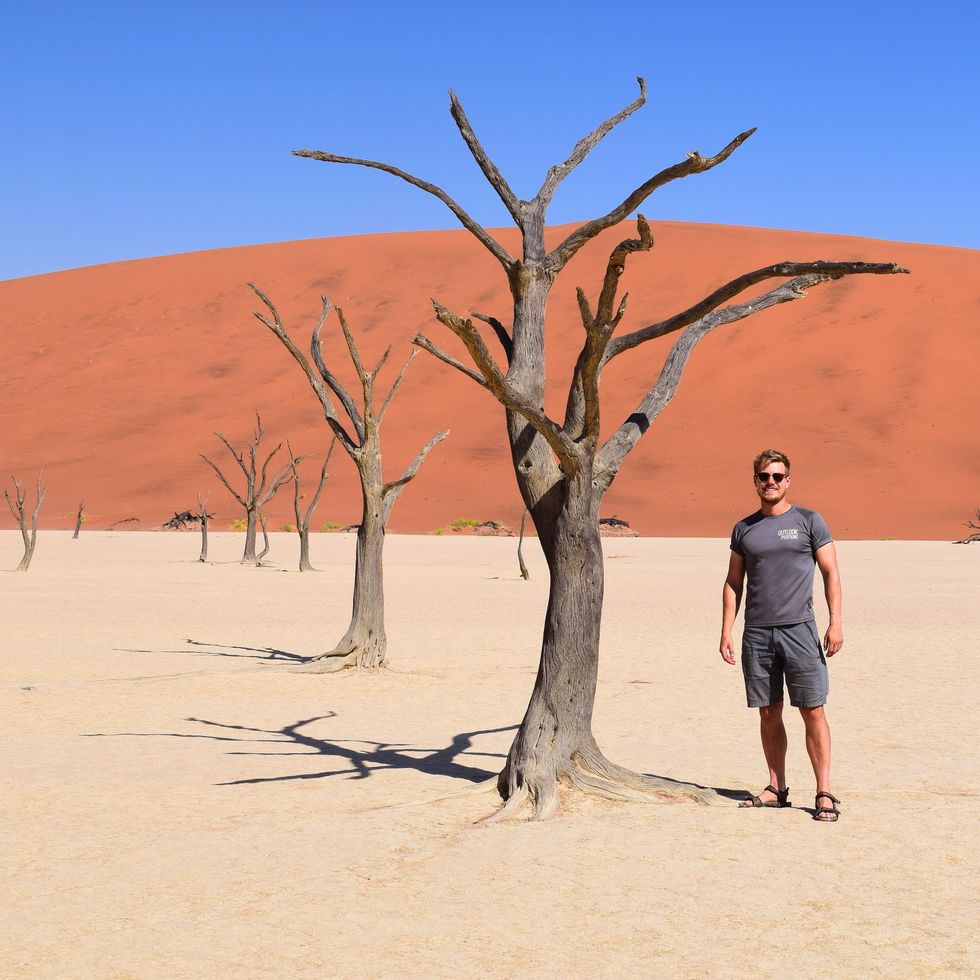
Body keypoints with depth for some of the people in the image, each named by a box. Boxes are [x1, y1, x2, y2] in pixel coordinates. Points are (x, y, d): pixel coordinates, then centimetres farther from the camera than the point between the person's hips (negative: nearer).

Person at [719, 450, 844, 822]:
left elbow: (831, 572, 2)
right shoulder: (743, 529, 12)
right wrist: (726, 631, 7)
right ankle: (776, 789, 17)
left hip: (798, 628, -3)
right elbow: (733, 582, 15)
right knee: (768, 713, 8)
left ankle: (824, 794, -2)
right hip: (757, 633, 3)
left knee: (813, 710, -6)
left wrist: (836, 622, -8)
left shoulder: (809, 522, 4)